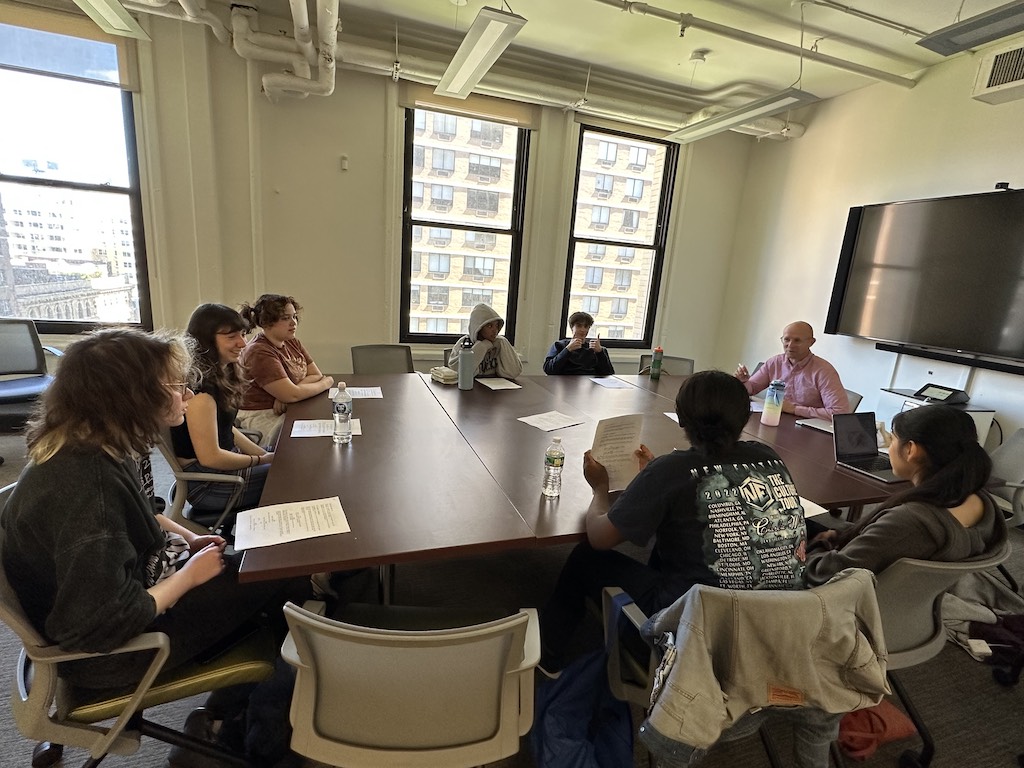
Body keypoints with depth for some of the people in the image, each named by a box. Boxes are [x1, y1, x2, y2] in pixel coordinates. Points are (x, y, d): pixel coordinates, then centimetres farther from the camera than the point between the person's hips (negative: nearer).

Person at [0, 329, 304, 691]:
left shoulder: (91, 449, -3)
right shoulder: (86, 485, -35)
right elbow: (104, 626, -32)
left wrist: (190, 538, 3)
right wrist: (188, 576, -19)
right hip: (107, 648, -9)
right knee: (279, 576, -8)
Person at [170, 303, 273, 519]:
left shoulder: (221, 374, 3)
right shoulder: (200, 386, -24)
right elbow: (210, 457, -25)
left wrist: (267, 455, 2)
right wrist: (261, 460, -12)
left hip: (224, 461, 9)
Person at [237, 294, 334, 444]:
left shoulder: (293, 343, 8)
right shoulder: (259, 352, -18)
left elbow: (316, 375, 2)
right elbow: (292, 395, -24)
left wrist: (286, 393, -16)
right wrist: (326, 383, -8)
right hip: (261, 417, -8)